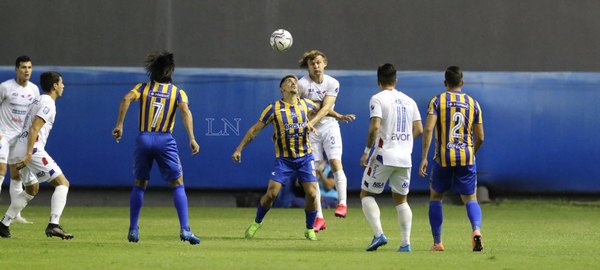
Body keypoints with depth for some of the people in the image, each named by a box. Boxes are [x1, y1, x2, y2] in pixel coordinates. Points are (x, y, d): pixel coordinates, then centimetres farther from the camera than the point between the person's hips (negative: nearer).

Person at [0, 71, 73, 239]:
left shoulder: (39, 101, 21)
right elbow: (34, 129, -19)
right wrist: (29, 155, -24)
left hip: (21, 148, 10)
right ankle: (53, 225, -21)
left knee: (32, 189, 25)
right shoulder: (48, 104, -9)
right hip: (32, 149, -10)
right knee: (62, 183, -8)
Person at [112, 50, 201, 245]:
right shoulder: (177, 92, 7)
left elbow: (127, 99, -9)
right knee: (178, 185, 2)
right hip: (165, 140, -2)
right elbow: (185, 110, -10)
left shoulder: (143, 88, 10)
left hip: (143, 139, 2)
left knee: (139, 185, 15)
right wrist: (192, 139, -16)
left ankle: (133, 230, 14)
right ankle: (184, 230, -9)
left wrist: (119, 125, -8)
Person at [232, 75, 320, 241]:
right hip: (283, 159, -2)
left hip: (305, 157, 2)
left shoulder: (306, 104, 2)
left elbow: (322, 110, 24)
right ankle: (257, 223, 16)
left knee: (312, 193, -9)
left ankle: (310, 230, 11)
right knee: (271, 193, -10)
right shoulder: (274, 108, -6)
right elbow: (255, 129, -1)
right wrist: (239, 149, -3)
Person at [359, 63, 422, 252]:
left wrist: (367, 151, -10)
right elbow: (418, 129, 10)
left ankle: (378, 234, -11)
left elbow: (375, 127, -17)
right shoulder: (409, 101, 12)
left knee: (366, 194, 7)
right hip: (405, 158, 5)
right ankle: (406, 243, 3)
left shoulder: (378, 99, -6)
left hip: (384, 156, -5)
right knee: (401, 199, 14)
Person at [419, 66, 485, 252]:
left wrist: (424, 157, -12)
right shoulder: (473, 104, 6)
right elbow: (480, 137, 8)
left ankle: (437, 242, 14)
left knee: (435, 197, 17)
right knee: (470, 199, 7)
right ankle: (476, 229, -23)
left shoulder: (437, 101, 0)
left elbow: (428, 129, -12)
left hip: (443, 158, -1)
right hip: (466, 157, 1)